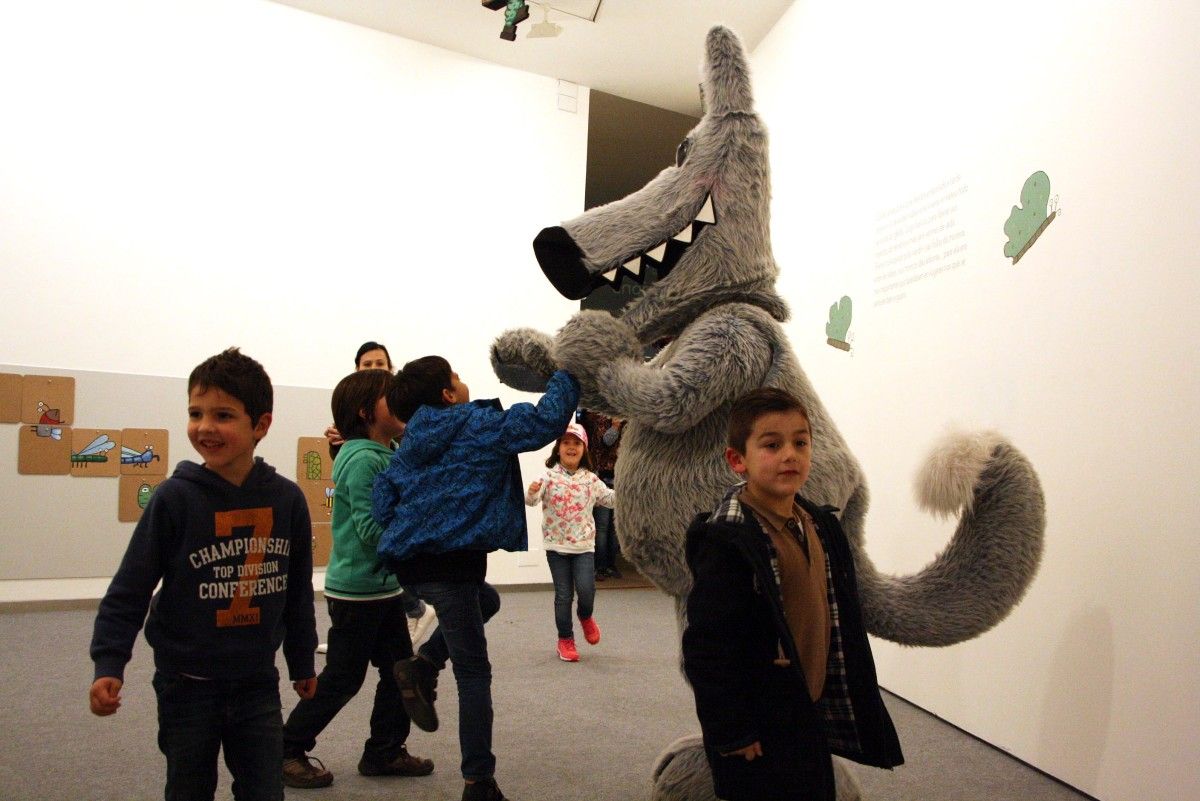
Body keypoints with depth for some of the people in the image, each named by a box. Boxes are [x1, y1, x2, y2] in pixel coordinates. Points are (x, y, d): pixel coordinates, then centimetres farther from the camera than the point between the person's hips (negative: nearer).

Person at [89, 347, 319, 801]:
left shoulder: (287, 500, -6)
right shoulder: (175, 498, -13)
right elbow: (129, 588, -8)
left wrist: (302, 662, 13)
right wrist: (109, 664, -17)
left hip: (258, 683, 2)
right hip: (187, 685, -1)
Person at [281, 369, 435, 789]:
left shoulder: (383, 456, 9)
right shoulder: (363, 459, -20)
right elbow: (371, 529, -25)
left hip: (383, 586, 9)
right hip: (356, 591, -9)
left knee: (400, 670, 13)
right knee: (342, 679, 3)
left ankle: (384, 752, 26)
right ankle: (288, 751, 21)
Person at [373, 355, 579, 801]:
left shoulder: (411, 442, 16)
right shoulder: (480, 425, -2)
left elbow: (383, 503, 13)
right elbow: (546, 421, -9)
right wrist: (566, 376, 4)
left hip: (408, 559, 7)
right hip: (449, 561, -7)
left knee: (485, 598, 33)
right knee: (473, 672, 3)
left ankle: (421, 667, 17)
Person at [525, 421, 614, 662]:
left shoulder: (591, 479, 3)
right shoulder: (549, 477, -7)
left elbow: (610, 499, 9)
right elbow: (530, 501, -19)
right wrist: (532, 492, -41)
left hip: (584, 544, 2)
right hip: (556, 545, -1)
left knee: (586, 589, -12)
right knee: (563, 594, 4)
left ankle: (585, 617, 22)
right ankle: (565, 639, 22)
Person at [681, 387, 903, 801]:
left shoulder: (821, 525, 3)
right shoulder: (727, 542, -22)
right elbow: (706, 647, -22)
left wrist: (852, 702, 14)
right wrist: (732, 733, -18)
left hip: (815, 717, 8)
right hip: (759, 736, -7)